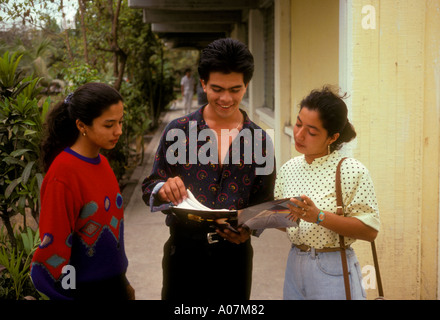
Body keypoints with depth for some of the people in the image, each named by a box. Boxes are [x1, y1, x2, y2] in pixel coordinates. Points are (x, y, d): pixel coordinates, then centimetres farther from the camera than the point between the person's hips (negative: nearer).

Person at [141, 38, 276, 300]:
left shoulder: (260, 140, 0)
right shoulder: (178, 130, -3)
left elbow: (264, 202, 3)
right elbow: (150, 188, 1)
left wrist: (248, 228, -17)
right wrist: (163, 190, -22)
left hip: (234, 253, 1)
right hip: (183, 250, -1)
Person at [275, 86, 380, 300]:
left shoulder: (352, 171, -13)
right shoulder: (288, 169, 4)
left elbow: (370, 230, -16)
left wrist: (319, 216, -24)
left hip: (333, 271, -5)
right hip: (295, 264, 5)